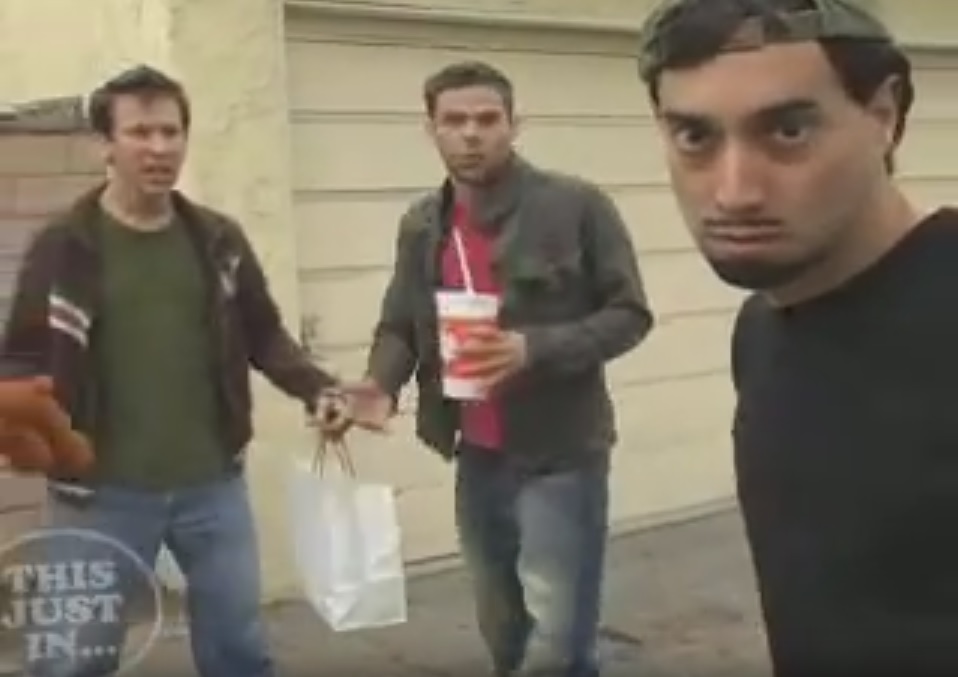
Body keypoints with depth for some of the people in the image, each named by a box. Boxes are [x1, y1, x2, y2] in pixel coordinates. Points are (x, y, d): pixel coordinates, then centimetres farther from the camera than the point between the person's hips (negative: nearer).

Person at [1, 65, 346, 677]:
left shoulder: (219, 240, 4)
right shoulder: (62, 247, -5)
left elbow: (264, 336, 12)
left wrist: (318, 390, -4)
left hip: (213, 486, 3)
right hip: (101, 493, -3)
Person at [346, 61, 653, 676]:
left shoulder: (576, 206, -9)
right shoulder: (422, 227, 8)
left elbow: (629, 315, -8)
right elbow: (400, 326, 12)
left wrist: (534, 348, -24)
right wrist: (382, 383, -11)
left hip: (559, 456, -5)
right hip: (477, 461, 6)